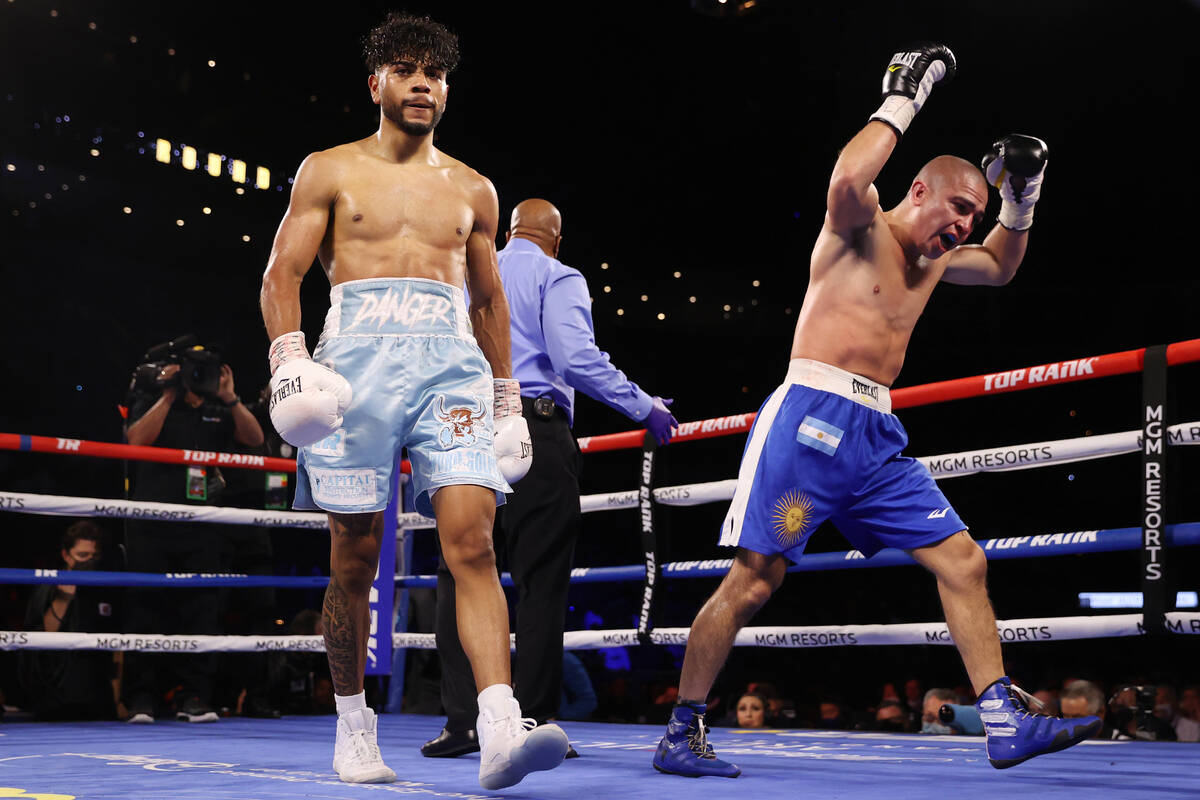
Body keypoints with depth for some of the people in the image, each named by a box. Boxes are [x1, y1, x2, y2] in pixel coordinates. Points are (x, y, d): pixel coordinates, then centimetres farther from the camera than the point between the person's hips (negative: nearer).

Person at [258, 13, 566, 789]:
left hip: (451, 361, 2)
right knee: (355, 557, 1)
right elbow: (282, 272, 6)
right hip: (358, 353, -1)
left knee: (473, 538, -16)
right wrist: (289, 356, -11)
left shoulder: (472, 190, 20)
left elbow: (489, 298, 24)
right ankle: (353, 725, 17)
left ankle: (501, 730, -25)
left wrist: (507, 398, 20)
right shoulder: (330, 171, 13)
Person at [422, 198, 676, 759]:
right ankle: (535, 724, -1)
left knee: (461, 575, 5)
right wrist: (645, 407, -6)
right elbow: (576, 359, -12)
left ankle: (462, 719, 0)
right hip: (536, 431, -4)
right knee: (540, 581, -1)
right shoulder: (557, 279, 4)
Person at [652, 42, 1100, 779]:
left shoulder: (933, 260, 23)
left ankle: (1007, 724, 2)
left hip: (878, 437, 8)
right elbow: (848, 180, -24)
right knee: (755, 578, -9)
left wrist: (1021, 202, 25)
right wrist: (902, 102, -12)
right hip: (812, 419, -8)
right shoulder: (862, 228, 0)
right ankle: (682, 734, 0)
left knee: (963, 560, 0)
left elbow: (1000, 268, 41)